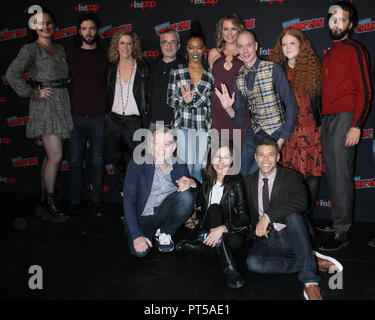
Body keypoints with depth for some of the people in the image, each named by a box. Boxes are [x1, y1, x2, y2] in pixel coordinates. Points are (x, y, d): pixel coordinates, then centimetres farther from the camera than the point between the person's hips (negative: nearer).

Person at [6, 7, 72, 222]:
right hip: (45, 105, -6)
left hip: (62, 104, 6)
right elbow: (12, 74, -12)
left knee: (51, 154, 11)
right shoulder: (31, 49, -4)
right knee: (56, 156, -10)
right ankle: (50, 201, 3)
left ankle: (46, 195, 23)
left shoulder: (60, 49, 16)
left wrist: (64, 94, 10)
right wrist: (34, 94, -13)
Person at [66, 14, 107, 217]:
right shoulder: (71, 56, 10)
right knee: (75, 161, 3)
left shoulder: (105, 56, 8)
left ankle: (96, 200, 15)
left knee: (97, 161, 4)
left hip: (99, 117, -1)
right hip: (76, 116, 1)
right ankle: (74, 201, 13)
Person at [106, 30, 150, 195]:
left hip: (134, 120, -3)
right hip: (114, 119, 3)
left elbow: (148, 94, 3)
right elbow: (107, 94, 16)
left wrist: (145, 114, -5)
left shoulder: (143, 68, 2)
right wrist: (106, 115, 10)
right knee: (117, 159, 11)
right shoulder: (111, 68, 9)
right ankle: (122, 192, 25)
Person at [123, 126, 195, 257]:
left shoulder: (180, 166, -3)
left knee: (186, 196, -26)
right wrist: (136, 235, -22)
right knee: (139, 251, -28)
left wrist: (191, 183, -25)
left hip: (166, 211, 2)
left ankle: (165, 234, -1)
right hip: (143, 217, -2)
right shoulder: (137, 164, -12)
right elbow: (129, 201, -15)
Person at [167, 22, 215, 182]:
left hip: (203, 126, 1)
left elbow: (211, 102, 15)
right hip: (183, 125, -1)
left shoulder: (210, 74, 10)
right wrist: (184, 100, -15)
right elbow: (171, 100, 2)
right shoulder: (177, 71, 6)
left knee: (199, 166, 2)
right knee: (185, 165, -4)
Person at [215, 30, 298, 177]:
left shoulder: (273, 69, -9)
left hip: (276, 133, -4)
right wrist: (228, 108, -15)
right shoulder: (238, 79, 5)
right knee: (241, 175, 2)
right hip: (253, 133, 4)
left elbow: (291, 106, -10)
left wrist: (281, 140, -14)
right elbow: (240, 119, 6)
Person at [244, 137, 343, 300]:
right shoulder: (249, 182, 11)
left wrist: (268, 216, -28)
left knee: (293, 216, -36)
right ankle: (313, 261, -19)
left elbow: (301, 202, -21)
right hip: (268, 241, 3)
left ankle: (310, 282, -34)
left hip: (291, 236, -2)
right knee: (252, 262, -30)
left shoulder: (291, 177, -1)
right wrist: (257, 226, -1)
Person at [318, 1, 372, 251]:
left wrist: (356, 125, -17)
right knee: (332, 174, 9)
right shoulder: (329, 54, 21)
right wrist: (323, 122, 12)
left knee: (342, 176, -8)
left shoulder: (355, 50, -3)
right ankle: (338, 224, 17)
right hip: (327, 119, 8)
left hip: (345, 118, -8)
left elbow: (365, 91, -9)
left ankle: (342, 232, -2)